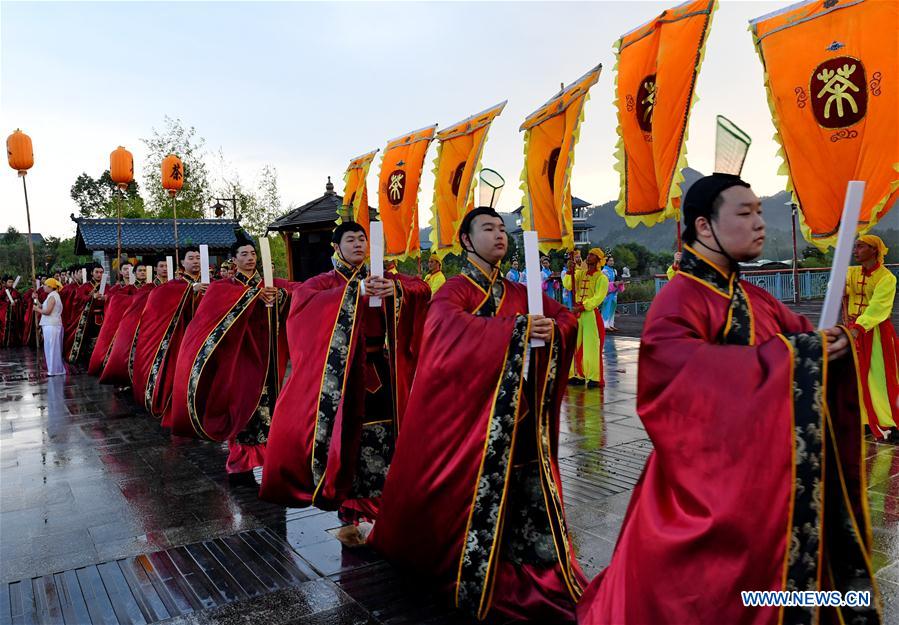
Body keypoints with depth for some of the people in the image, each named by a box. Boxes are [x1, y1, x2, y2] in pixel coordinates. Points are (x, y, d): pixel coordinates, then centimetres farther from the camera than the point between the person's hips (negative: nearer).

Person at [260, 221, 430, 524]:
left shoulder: (380, 279, 14)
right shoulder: (327, 281, 5)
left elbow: (422, 288, 3)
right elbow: (301, 295, -16)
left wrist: (395, 288, -20)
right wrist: (356, 290, -25)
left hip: (379, 365, 3)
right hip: (342, 367, -2)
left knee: (382, 425, 0)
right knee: (345, 423, -5)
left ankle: (379, 491, 12)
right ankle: (344, 487, 9)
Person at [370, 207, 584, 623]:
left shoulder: (517, 292, 14)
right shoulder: (455, 290, -4)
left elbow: (566, 317, 11)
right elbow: (448, 323, -26)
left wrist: (552, 330, -13)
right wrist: (514, 328, -33)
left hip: (523, 413, 5)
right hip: (472, 412, -5)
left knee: (528, 485, 6)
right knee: (481, 487, -2)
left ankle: (537, 567, 21)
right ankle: (477, 577, 16)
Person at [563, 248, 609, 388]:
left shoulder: (602, 278, -2)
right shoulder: (580, 273, 12)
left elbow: (598, 298, -13)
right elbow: (568, 286, -1)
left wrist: (582, 307, -22)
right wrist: (570, 272, -16)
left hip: (591, 314, -5)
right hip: (577, 313, 5)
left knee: (591, 346, -6)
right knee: (575, 345, 8)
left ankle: (594, 378, -1)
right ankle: (578, 375, 17)